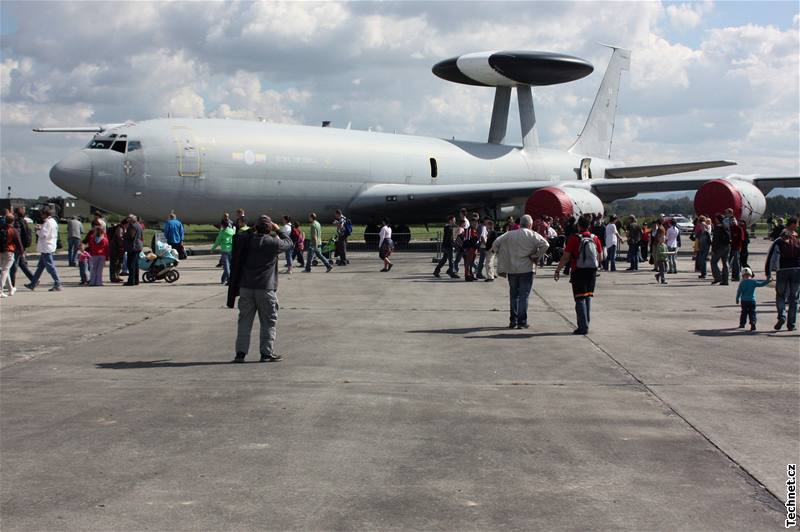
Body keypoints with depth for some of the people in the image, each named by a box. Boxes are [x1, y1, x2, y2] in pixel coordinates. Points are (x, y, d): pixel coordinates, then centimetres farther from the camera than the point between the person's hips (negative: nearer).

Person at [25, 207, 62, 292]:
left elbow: (43, 235, -21)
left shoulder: (47, 222, -17)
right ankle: (33, 284, 21)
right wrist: (41, 228, 10)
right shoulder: (53, 221, 14)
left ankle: (57, 285, -4)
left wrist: (37, 230, -4)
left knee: (50, 266, -6)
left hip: (46, 248, -10)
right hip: (49, 247, 10)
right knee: (40, 266, 15)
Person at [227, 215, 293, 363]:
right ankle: (267, 353, 7)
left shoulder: (246, 240, 2)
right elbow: (288, 242, 9)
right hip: (266, 288, -4)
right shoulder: (273, 243, -8)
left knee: (245, 320, 9)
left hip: (245, 287, 4)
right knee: (268, 322, 7)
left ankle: (240, 352, 7)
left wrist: (252, 230, 18)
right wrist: (278, 230, 18)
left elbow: (237, 237, 24)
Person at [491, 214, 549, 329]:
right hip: (527, 269, -3)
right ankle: (522, 321, -1)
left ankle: (512, 321, 17)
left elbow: (496, 242, -2)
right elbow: (545, 245, -16)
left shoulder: (510, 234, 4)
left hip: (511, 269, 3)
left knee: (513, 294, 14)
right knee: (524, 295, 2)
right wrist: (536, 256, -7)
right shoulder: (533, 235, -5)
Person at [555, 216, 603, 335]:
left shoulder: (574, 239, -10)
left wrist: (557, 270, -1)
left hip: (578, 272, -4)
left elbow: (565, 257, -10)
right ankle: (586, 324, 21)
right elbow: (600, 258, 9)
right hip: (592, 271, 5)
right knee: (588, 297, 16)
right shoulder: (595, 238, 4)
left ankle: (583, 327, -6)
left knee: (580, 299, -1)